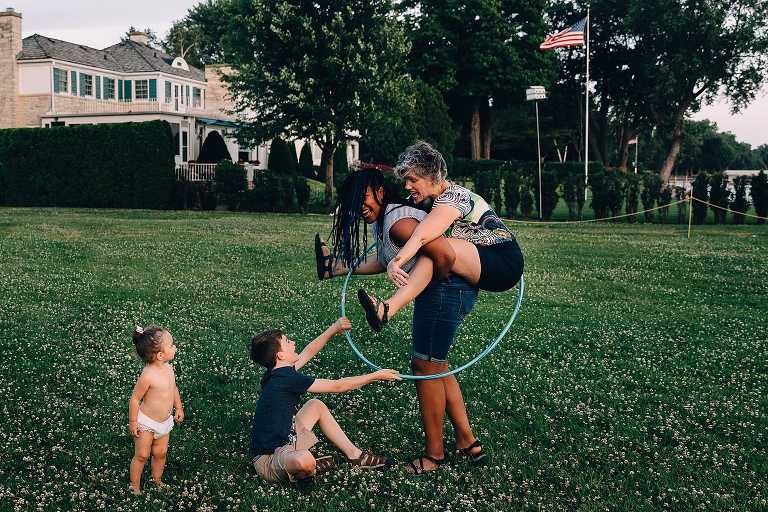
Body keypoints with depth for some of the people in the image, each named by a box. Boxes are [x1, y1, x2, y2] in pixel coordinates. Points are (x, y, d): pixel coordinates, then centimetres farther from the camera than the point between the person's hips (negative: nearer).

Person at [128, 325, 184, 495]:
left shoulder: (168, 368, -6)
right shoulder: (148, 376, -30)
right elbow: (135, 398, -20)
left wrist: (178, 408, 17)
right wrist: (133, 422, -15)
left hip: (165, 422, 7)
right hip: (146, 423, -7)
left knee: (161, 452, 17)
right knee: (142, 455, 4)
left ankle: (157, 480, 37)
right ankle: (135, 485, 22)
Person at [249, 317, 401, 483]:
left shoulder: (278, 373, 1)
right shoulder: (287, 379, -24)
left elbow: (308, 353, 19)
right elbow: (338, 386, -17)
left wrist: (333, 329, 11)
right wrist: (377, 376, -9)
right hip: (268, 460, -11)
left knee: (316, 405, 20)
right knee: (303, 460, -42)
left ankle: (354, 455, 17)